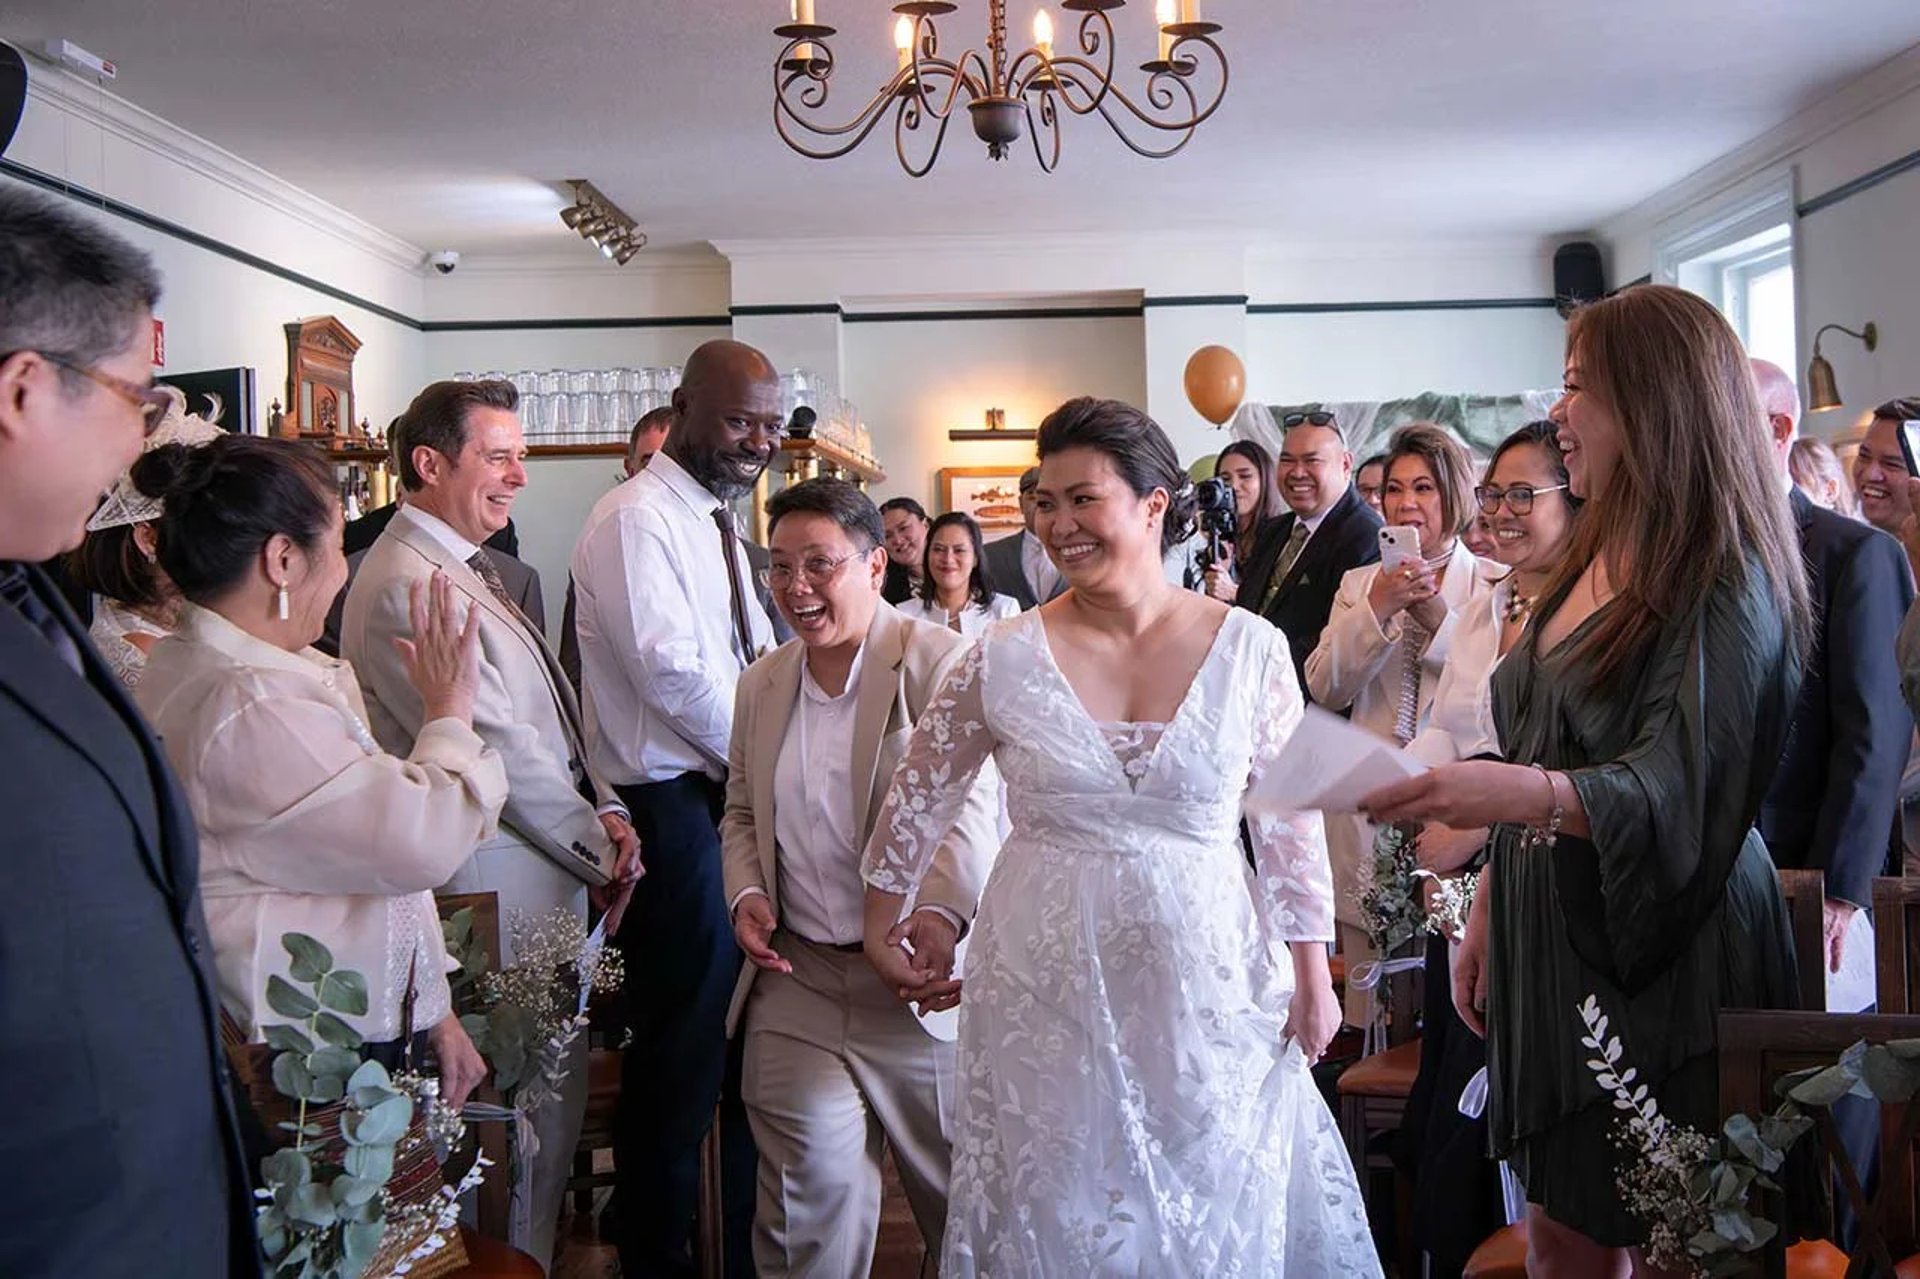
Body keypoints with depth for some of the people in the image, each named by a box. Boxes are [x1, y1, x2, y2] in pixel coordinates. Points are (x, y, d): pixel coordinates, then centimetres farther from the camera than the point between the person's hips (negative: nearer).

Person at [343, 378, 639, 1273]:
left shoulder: (463, 568, 14)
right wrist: (598, 851, -10)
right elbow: (500, 755, -20)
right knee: (526, 1112, 1)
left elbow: (547, 721, 16)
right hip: (501, 889, -10)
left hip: (551, 876, 10)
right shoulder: (409, 583, -18)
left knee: (549, 1093, 18)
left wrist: (604, 808, 2)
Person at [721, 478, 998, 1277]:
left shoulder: (941, 663, -9)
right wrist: (746, 894, 2)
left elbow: (967, 811, -18)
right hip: (795, 980, 4)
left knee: (961, 1194, 11)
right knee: (810, 1186, -1)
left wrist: (938, 918, -35)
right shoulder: (761, 684, 11)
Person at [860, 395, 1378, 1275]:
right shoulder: (1004, 659, -6)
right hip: (1049, 988, 0)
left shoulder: (1250, 649, -5)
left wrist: (1312, 975, 3)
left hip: (1208, 981, 1)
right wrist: (882, 923, 13)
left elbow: (1291, 823, 1)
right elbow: (920, 797, 7)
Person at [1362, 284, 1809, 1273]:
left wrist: (1529, 792, -39)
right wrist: (1487, 912, 12)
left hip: (1667, 963, -7)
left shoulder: (1724, 579, -12)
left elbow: (1677, 791, -22)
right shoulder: (1596, 557, 13)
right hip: (1553, 942, 7)